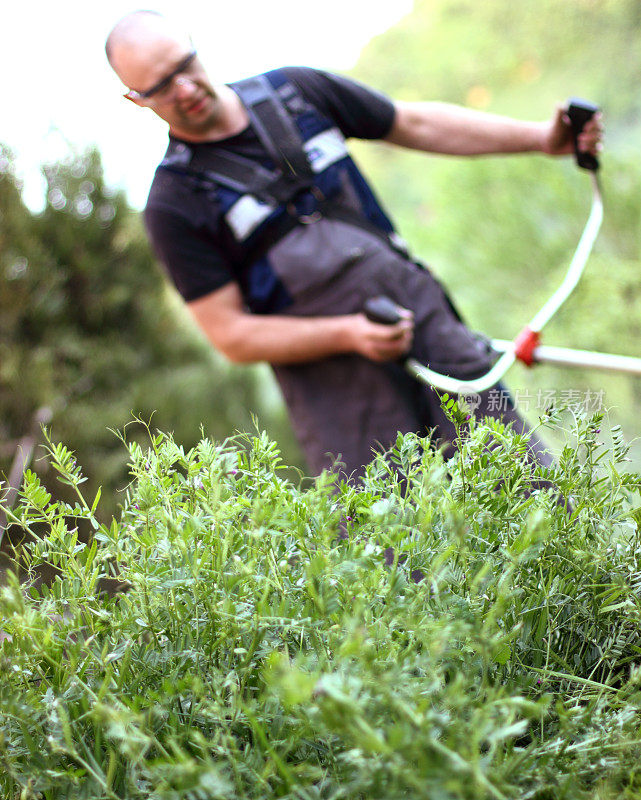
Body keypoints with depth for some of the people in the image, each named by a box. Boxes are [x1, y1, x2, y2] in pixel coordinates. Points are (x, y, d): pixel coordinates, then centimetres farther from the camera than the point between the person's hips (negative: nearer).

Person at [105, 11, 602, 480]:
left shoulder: (295, 90, 7)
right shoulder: (174, 205, -6)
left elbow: (416, 125, 16)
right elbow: (231, 335, -8)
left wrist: (540, 137, 11)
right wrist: (347, 334, -19)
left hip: (426, 318, 4)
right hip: (336, 388, -4)